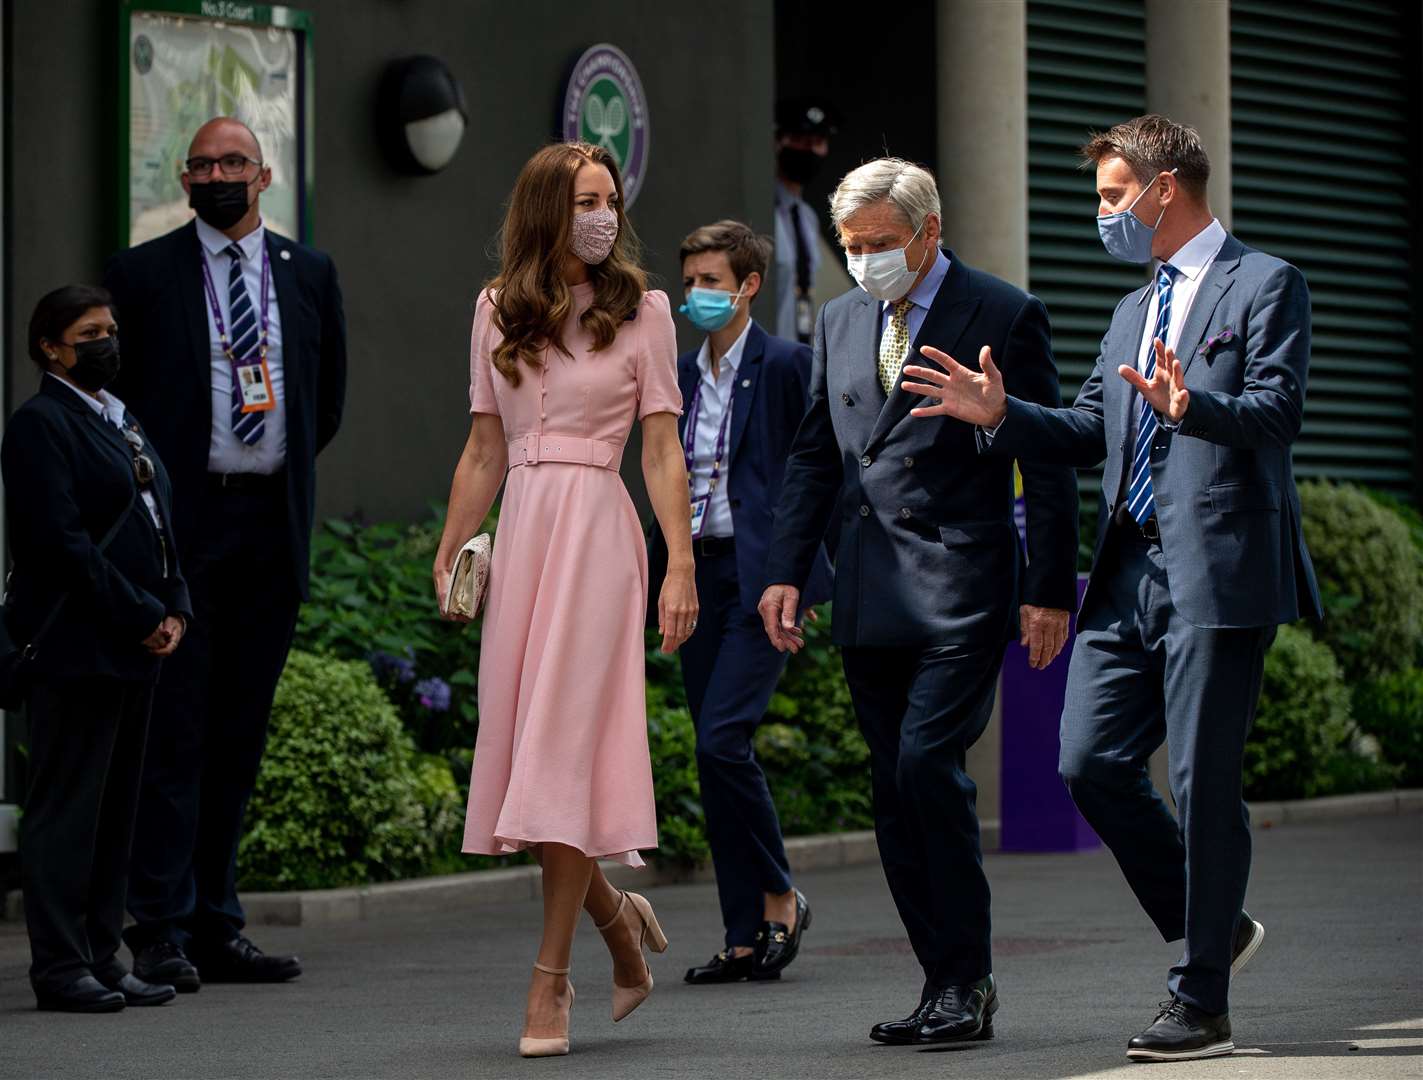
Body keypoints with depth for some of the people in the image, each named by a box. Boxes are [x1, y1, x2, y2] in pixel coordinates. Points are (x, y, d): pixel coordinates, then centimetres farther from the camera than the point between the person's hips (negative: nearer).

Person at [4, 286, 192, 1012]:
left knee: (116, 809, 10)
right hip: (76, 646, -9)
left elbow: (157, 522, 22)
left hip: (134, 648, 9)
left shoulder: (121, 420, 20)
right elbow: (64, 540, -16)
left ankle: (101, 958, 15)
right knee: (66, 809, -5)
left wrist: (174, 606, 7)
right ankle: (60, 968, -2)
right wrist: (140, 618, -15)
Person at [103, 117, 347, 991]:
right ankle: (162, 929, -6)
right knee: (175, 726, -7)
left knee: (241, 730, 7)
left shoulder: (310, 273, 12)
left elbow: (329, 394, 20)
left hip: (272, 523, 4)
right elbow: (114, 390, 7)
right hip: (184, 519, -4)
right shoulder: (142, 273, 2)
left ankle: (219, 926, 12)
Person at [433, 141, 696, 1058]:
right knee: (522, 750, 2)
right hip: (519, 533, 4)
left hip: (597, 530, -4)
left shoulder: (641, 310, 3)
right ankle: (620, 922, 24)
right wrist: (448, 555, 8)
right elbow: (484, 450, 14)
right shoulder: (497, 312, 11)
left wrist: (682, 565, -7)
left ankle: (552, 981, -4)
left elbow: (663, 449, 0)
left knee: (564, 747, -9)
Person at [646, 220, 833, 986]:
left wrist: (797, 570, -12)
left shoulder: (785, 365, -5)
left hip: (761, 575, -7)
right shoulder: (681, 376, 14)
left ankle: (779, 898, 1)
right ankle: (746, 937, 8)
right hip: (699, 575, 7)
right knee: (716, 758, 4)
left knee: (722, 741, -17)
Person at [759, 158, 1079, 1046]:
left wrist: (1051, 590, -6)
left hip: (961, 587, -6)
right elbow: (815, 455, 19)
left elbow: (1048, 461, -2)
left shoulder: (1005, 316, -2)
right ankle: (948, 983, 11)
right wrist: (788, 571, 8)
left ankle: (967, 978, -7)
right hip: (870, 597, 6)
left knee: (926, 763, -17)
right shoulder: (841, 321, 15)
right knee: (896, 795, 4)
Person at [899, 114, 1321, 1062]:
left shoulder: (1266, 285, -2)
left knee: (1205, 783, -4)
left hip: (1219, 573, -8)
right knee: (1093, 761, 1)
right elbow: (1089, 431, 21)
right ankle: (1215, 929, 20)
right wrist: (1001, 413, 6)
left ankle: (1203, 1004, 5)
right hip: (1130, 574, 8)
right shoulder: (1134, 311, 24)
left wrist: (1190, 406, -33)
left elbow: (1278, 412, -15)